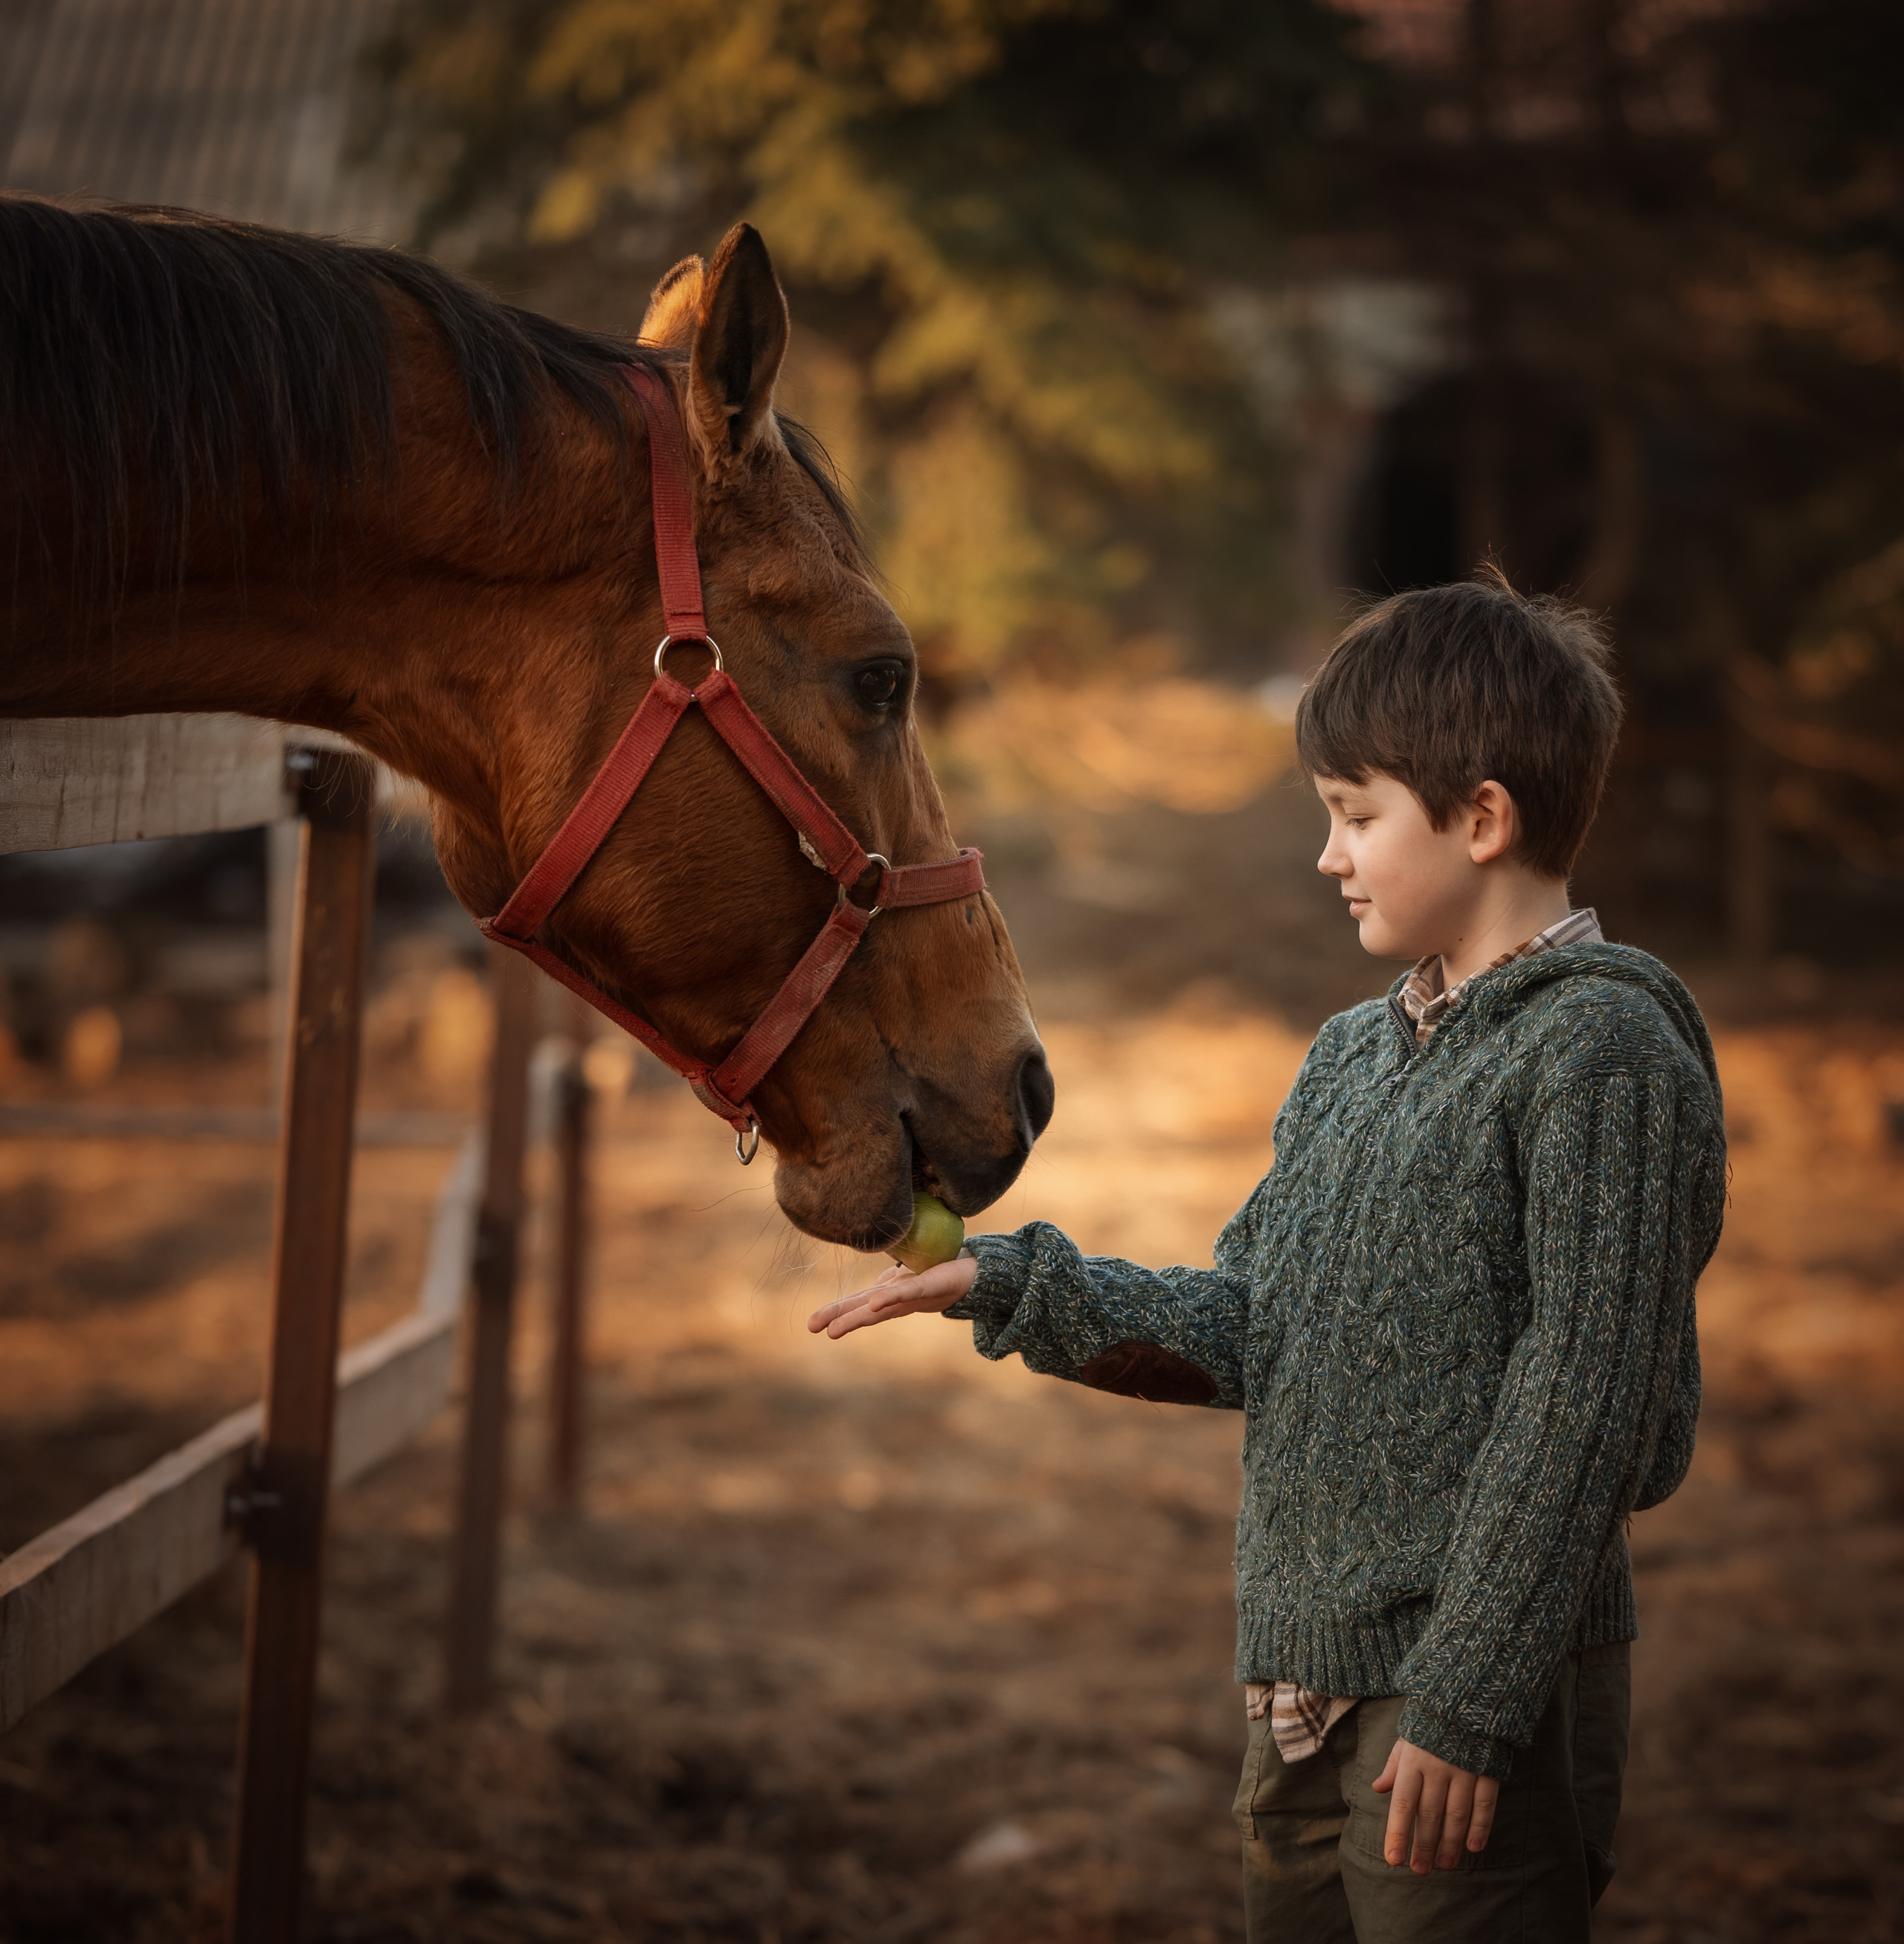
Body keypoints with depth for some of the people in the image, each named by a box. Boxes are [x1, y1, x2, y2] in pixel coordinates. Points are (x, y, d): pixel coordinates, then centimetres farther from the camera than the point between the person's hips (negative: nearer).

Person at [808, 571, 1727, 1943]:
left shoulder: (1600, 1046, -12)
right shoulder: (1352, 1058, 15)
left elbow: (1580, 1403, -16)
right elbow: (1248, 1334, 15)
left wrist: (1467, 1697, -18)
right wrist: (1009, 1286, 6)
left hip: (1484, 1691, -8)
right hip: (1305, 1683, 8)